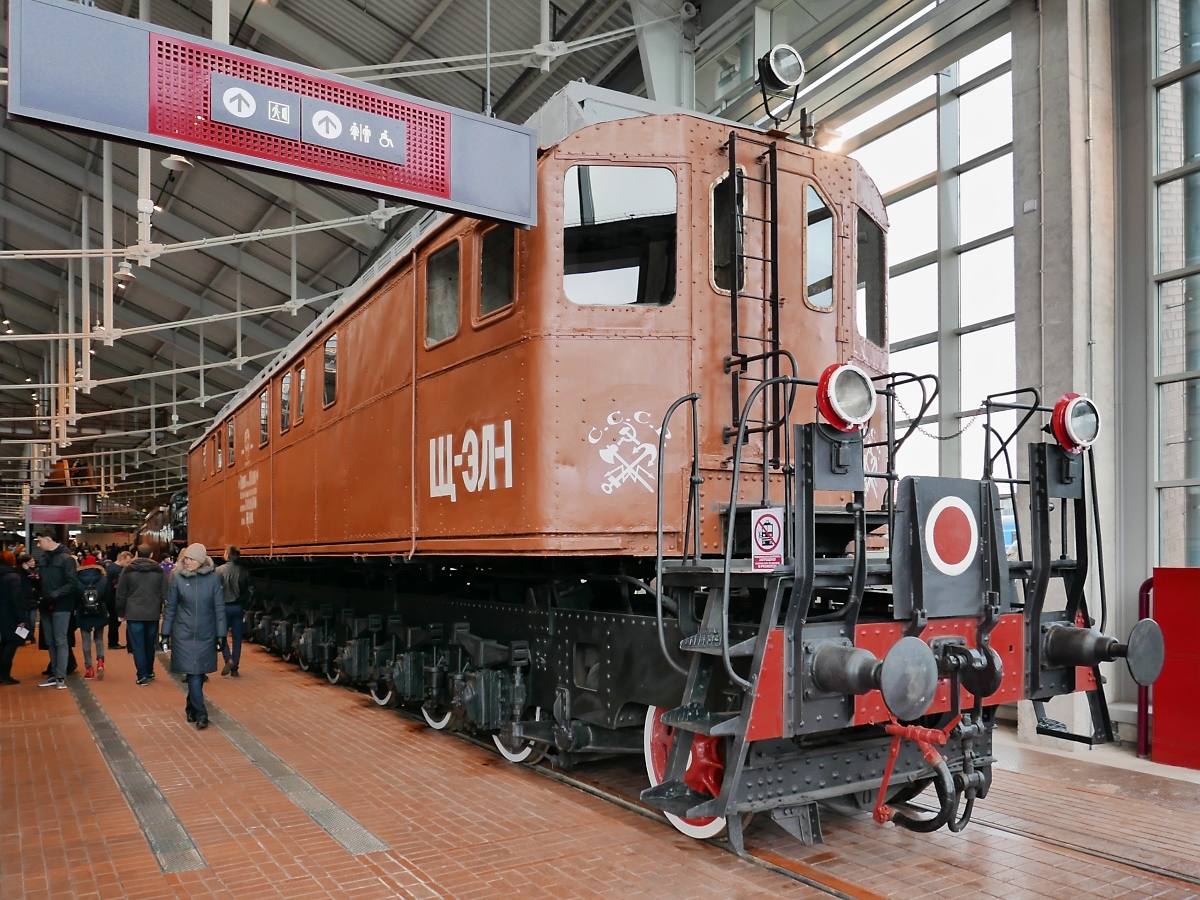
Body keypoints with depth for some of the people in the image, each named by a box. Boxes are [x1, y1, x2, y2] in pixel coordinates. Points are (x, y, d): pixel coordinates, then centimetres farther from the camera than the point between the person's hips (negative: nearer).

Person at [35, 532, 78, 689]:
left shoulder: (65, 558, -10)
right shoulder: (44, 558, 12)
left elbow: (73, 584, -16)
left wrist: (54, 595, -23)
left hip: (61, 606, -7)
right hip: (47, 606, 7)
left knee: (60, 641, -4)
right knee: (50, 642, 11)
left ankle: (61, 677, -1)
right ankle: (54, 674, 18)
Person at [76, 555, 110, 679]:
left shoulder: (77, 579, -6)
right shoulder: (103, 578, -2)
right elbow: (108, 596, 0)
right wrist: (107, 610, 10)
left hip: (83, 614, -1)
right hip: (99, 613, 1)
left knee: (86, 640, 6)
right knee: (99, 638, 15)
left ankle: (89, 668, 3)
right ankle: (100, 661, -7)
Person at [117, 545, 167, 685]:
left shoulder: (128, 570, -2)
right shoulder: (159, 570, 3)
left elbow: (121, 594, 1)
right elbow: (164, 594, 3)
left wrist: (121, 613, 8)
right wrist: (162, 610, 11)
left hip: (134, 614, -2)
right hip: (153, 614, 3)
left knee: (138, 645, 0)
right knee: (150, 644, 16)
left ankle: (142, 676, -4)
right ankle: (149, 672, 27)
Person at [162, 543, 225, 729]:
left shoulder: (213, 578, -3)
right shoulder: (178, 578, -3)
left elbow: (219, 607, 0)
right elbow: (170, 607, 3)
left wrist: (221, 634, -2)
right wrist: (166, 633, 3)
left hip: (207, 634, 1)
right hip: (184, 634, -1)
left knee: (199, 673, 11)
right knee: (193, 673, -6)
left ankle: (192, 708, 29)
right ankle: (200, 713, -3)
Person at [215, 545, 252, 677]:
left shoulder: (219, 570, -9)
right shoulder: (244, 571, 0)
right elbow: (250, 590, 1)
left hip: (224, 606, -3)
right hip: (239, 607, 3)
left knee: (221, 634, 12)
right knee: (237, 637, 8)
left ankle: (228, 660, -8)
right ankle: (234, 668, 10)